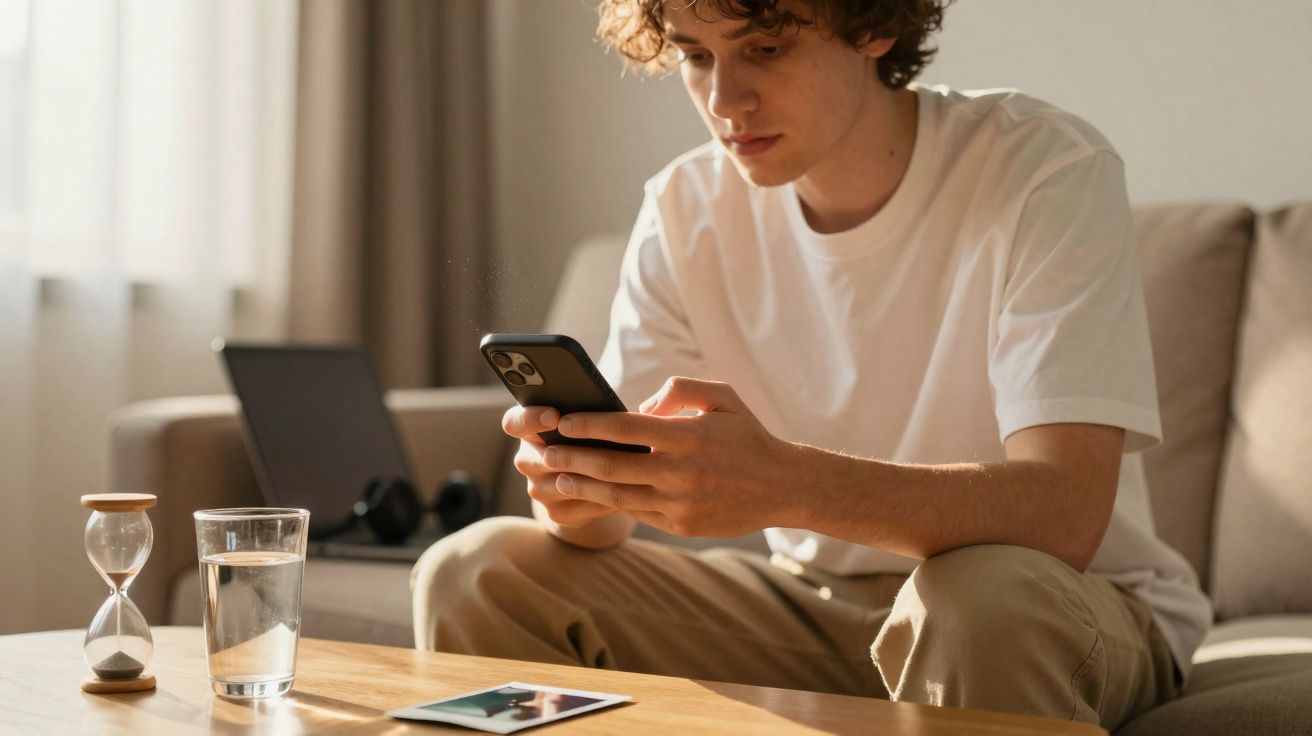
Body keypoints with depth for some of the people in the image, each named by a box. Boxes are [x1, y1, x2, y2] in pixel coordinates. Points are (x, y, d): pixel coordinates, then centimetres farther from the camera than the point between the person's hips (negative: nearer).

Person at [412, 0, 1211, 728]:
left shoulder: (1045, 171, -19)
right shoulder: (686, 211, -4)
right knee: (474, 573, -10)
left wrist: (784, 483, -46)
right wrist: (573, 493, -32)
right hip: (816, 602, 4)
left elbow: (1063, 511, -31)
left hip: (1066, 610, -3)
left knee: (986, 597, -39)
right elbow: (604, 518, -7)